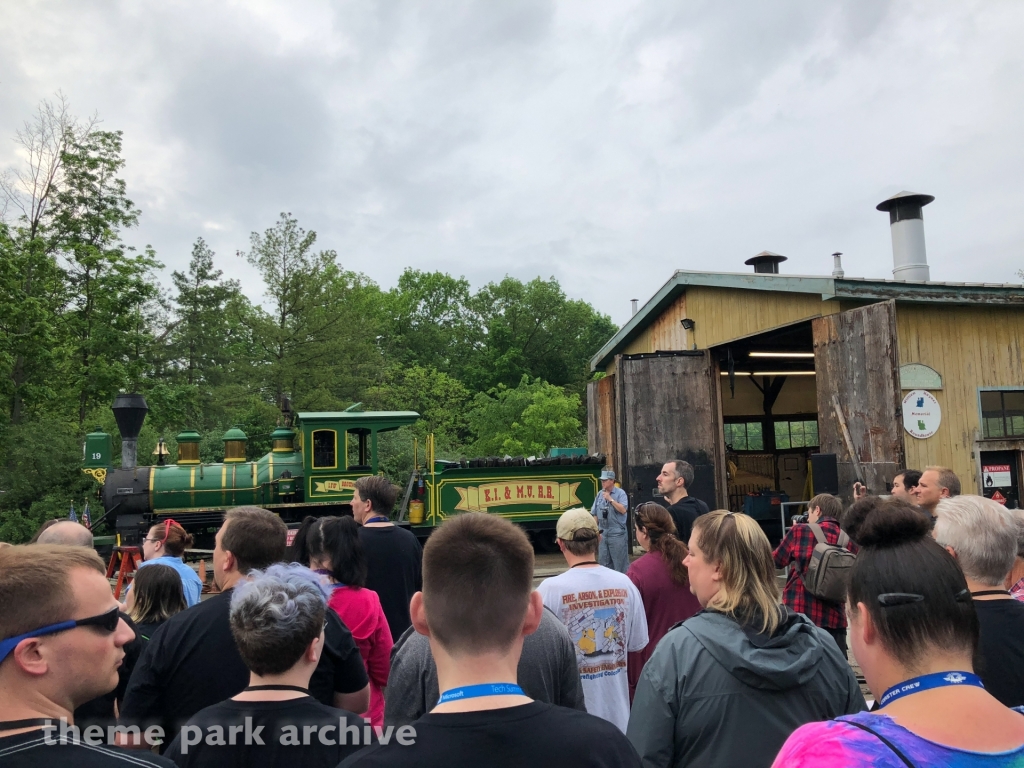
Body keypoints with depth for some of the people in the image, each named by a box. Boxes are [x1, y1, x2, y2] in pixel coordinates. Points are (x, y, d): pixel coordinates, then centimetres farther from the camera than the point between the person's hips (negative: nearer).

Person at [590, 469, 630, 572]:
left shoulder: (620, 493, -5)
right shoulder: (600, 494, 8)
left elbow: (623, 510, -18)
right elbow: (595, 514, 12)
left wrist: (611, 499, -16)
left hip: (617, 533, -5)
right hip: (602, 533, 5)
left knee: (620, 562, 0)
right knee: (603, 562, 13)